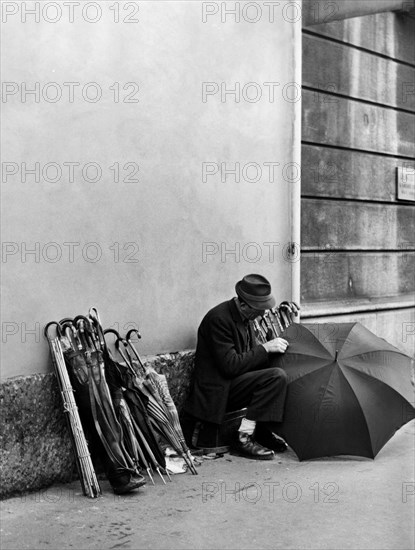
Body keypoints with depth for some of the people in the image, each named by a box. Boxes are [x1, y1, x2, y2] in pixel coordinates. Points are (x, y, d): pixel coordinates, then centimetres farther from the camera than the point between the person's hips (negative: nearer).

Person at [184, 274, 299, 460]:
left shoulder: (244, 316, 8)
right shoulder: (219, 319, -21)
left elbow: (252, 355, 16)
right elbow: (230, 366, -25)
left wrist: (274, 347, -1)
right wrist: (265, 348, -20)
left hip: (234, 383, 9)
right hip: (218, 390, -9)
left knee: (282, 368, -2)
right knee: (276, 376, -22)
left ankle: (264, 431, 6)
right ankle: (245, 438, -17)